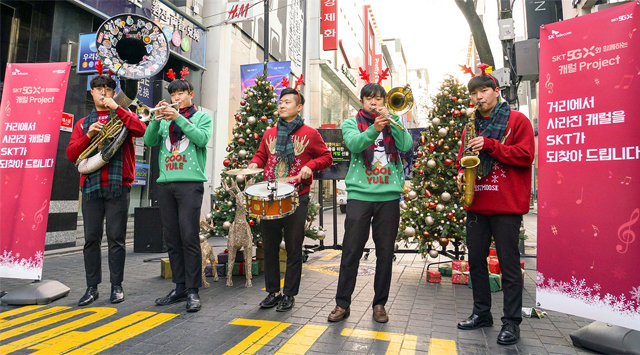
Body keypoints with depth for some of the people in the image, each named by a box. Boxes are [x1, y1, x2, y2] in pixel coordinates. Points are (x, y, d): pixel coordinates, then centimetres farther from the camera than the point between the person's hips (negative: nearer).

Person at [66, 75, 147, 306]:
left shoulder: (122, 117, 11)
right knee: (91, 238, 4)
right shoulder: (83, 123, 19)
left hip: (118, 186, -3)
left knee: (116, 238, 0)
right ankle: (92, 287, 14)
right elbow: (71, 154, 8)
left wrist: (116, 108, -11)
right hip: (91, 186, 3)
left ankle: (117, 286, 10)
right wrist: (88, 135, -6)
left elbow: (141, 130, -13)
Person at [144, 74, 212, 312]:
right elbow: (149, 141, 6)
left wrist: (178, 118, -14)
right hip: (165, 183, 5)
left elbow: (202, 138, -10)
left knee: (189, 237, -9)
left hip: (190, 182, -5)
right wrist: (157, 118, -7)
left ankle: (193, 290, -2)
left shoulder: (202, 116, 10)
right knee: (171, 239, 6)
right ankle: (179, 288, 16)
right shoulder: (165, 119, 21)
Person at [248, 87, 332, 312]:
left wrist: (311, 165, -11)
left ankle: (289, 294, 16)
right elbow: (261, 155, 21)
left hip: (296, 198, -4)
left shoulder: (310, 134, 3)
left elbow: (326, 157, 7)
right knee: (269, 246, 9)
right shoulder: (269, 134, 14)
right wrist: (254, 164, -1)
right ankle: (272, 291, 23)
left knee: (293, 248, 2)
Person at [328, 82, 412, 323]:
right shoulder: (351, 123, 9)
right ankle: (342, 303, 13)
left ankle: (380, 304, 21)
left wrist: (391, 119, -11)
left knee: (385, 253, 7)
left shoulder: (392, 123, 14)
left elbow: (406, 145, -5)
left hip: (389, 196, 2)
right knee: (351, 251, 1)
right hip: (359, 194, -2)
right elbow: (354, 144, -14)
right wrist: (374, 129, -30)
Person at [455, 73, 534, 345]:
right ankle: (481, 313, 27)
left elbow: (526, 156, -10)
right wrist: (462, 171, 2)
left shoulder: (517, 120, -1)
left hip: (506, 206, -6)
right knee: (476, 260, 12)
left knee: (509, 264, 1)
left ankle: (511, 322, 13)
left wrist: (490, 145, -16)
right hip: (476, 204, 6)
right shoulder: (472, 125, 16)